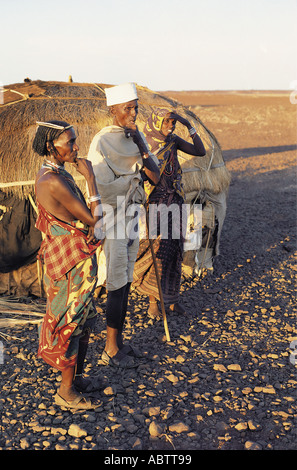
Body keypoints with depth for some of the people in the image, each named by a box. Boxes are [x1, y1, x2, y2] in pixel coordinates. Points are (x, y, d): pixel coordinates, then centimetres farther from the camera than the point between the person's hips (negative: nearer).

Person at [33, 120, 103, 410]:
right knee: (71, 323, 5)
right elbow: (93, 219, -21)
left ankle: (76, 377, 38)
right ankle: (66, 392, 22)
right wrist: (90, 177, -16)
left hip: (69, 257, 10)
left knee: (83, 320, 21)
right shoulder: (55, 181, -26)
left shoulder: (52, 173, 6)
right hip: (72, 263, -10)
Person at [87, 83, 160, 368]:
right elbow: (104, 188, -22)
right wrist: (136, 170, -12)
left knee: (125, 282, 15)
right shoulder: (102, 141, -16)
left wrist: (140, 147, -12)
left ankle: (119, 341, 29)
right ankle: (111, 350, 14)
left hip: (131, 217, 8)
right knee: (117, 285, -1)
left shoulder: (135, 137, 8)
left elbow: (155, 177, 2)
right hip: (111, 220, -8)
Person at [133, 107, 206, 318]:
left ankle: (172, 296, 24)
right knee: (155, 251, -2)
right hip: (153, 205, -5)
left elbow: (201, 151, 0)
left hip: (174, 203, 5)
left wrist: (190, 126, -6)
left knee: (174, 248, 10)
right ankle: (153, 301, 11)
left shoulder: (173, 140, 5)